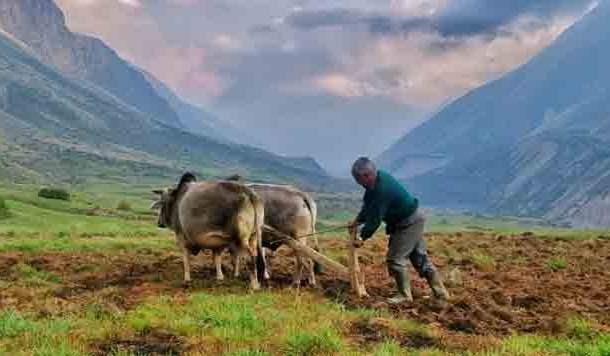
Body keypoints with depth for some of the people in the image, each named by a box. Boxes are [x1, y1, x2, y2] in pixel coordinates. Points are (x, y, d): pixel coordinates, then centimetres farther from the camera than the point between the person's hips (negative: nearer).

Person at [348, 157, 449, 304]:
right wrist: (357, 221, 6)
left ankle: (405, 295, 5)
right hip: (413, 220, 10)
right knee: (420, 258, 15)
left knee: (395, 258, -6)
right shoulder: (378, 179, 0)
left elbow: (375, 218, -25)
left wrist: (362, 238, -15)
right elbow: (368, 206, 14)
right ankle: (440, 292, 22)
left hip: (409, 223, -10)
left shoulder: (381, 189, -30)